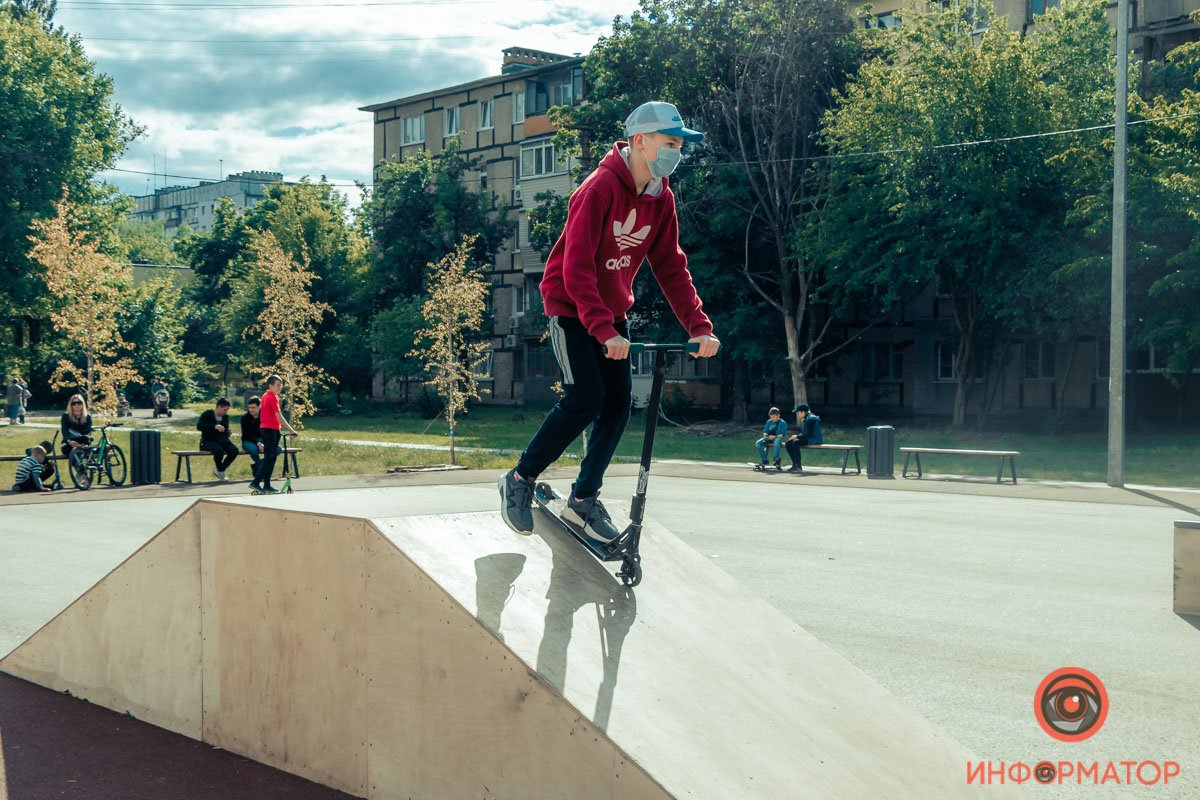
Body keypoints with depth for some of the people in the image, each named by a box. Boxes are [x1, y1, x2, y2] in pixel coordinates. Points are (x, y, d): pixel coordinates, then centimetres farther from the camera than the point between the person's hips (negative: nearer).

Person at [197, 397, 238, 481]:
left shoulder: (225, 416, 12)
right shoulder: (208, 414, -6)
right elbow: (198, 426, -20)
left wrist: (227, 432, 0)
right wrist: (214, 426, -31)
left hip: (220, 440, 6)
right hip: (208, 441, -6)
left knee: (234, 450, -22)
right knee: (219, 450, -37)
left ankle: (219, 470, -4)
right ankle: (220, 471, -10)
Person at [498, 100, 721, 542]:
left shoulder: (661, 199, -2)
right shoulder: (600, 189, -24)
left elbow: (671, 266, -1)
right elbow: (577, 267, -28)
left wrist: (699, 326, -12)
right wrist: (602, 330, -37)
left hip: (612, 310, 7)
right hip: (571, 306, -7)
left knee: (618, 405, 0)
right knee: (585, 400, -16)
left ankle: (584, 498, 13)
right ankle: (520, 479, 0)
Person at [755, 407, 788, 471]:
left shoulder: (782, 423, -5)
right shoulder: (769, 422, 11)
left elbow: (782, 434, -11)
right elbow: (765, 431, 14)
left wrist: (775, 436, -25)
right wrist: (765, 435, -10)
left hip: (778, 438, -6)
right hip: (769, 439, 6)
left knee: (777, 442, -42)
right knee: (758, 443, -17)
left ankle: (777, 461, -35)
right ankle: (764, 460, -11)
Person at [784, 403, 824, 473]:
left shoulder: (810, 419, -18)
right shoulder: (805, 419, 14)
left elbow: (809, 434, -23)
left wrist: (797, 436, -16)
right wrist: (796, 436, 3)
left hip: (815, 439, -10)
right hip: (808, 438, 10)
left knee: (795, 443, -28)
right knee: (788, 443, 1)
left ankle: (798, 467, -22)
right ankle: (795, 464, 3)